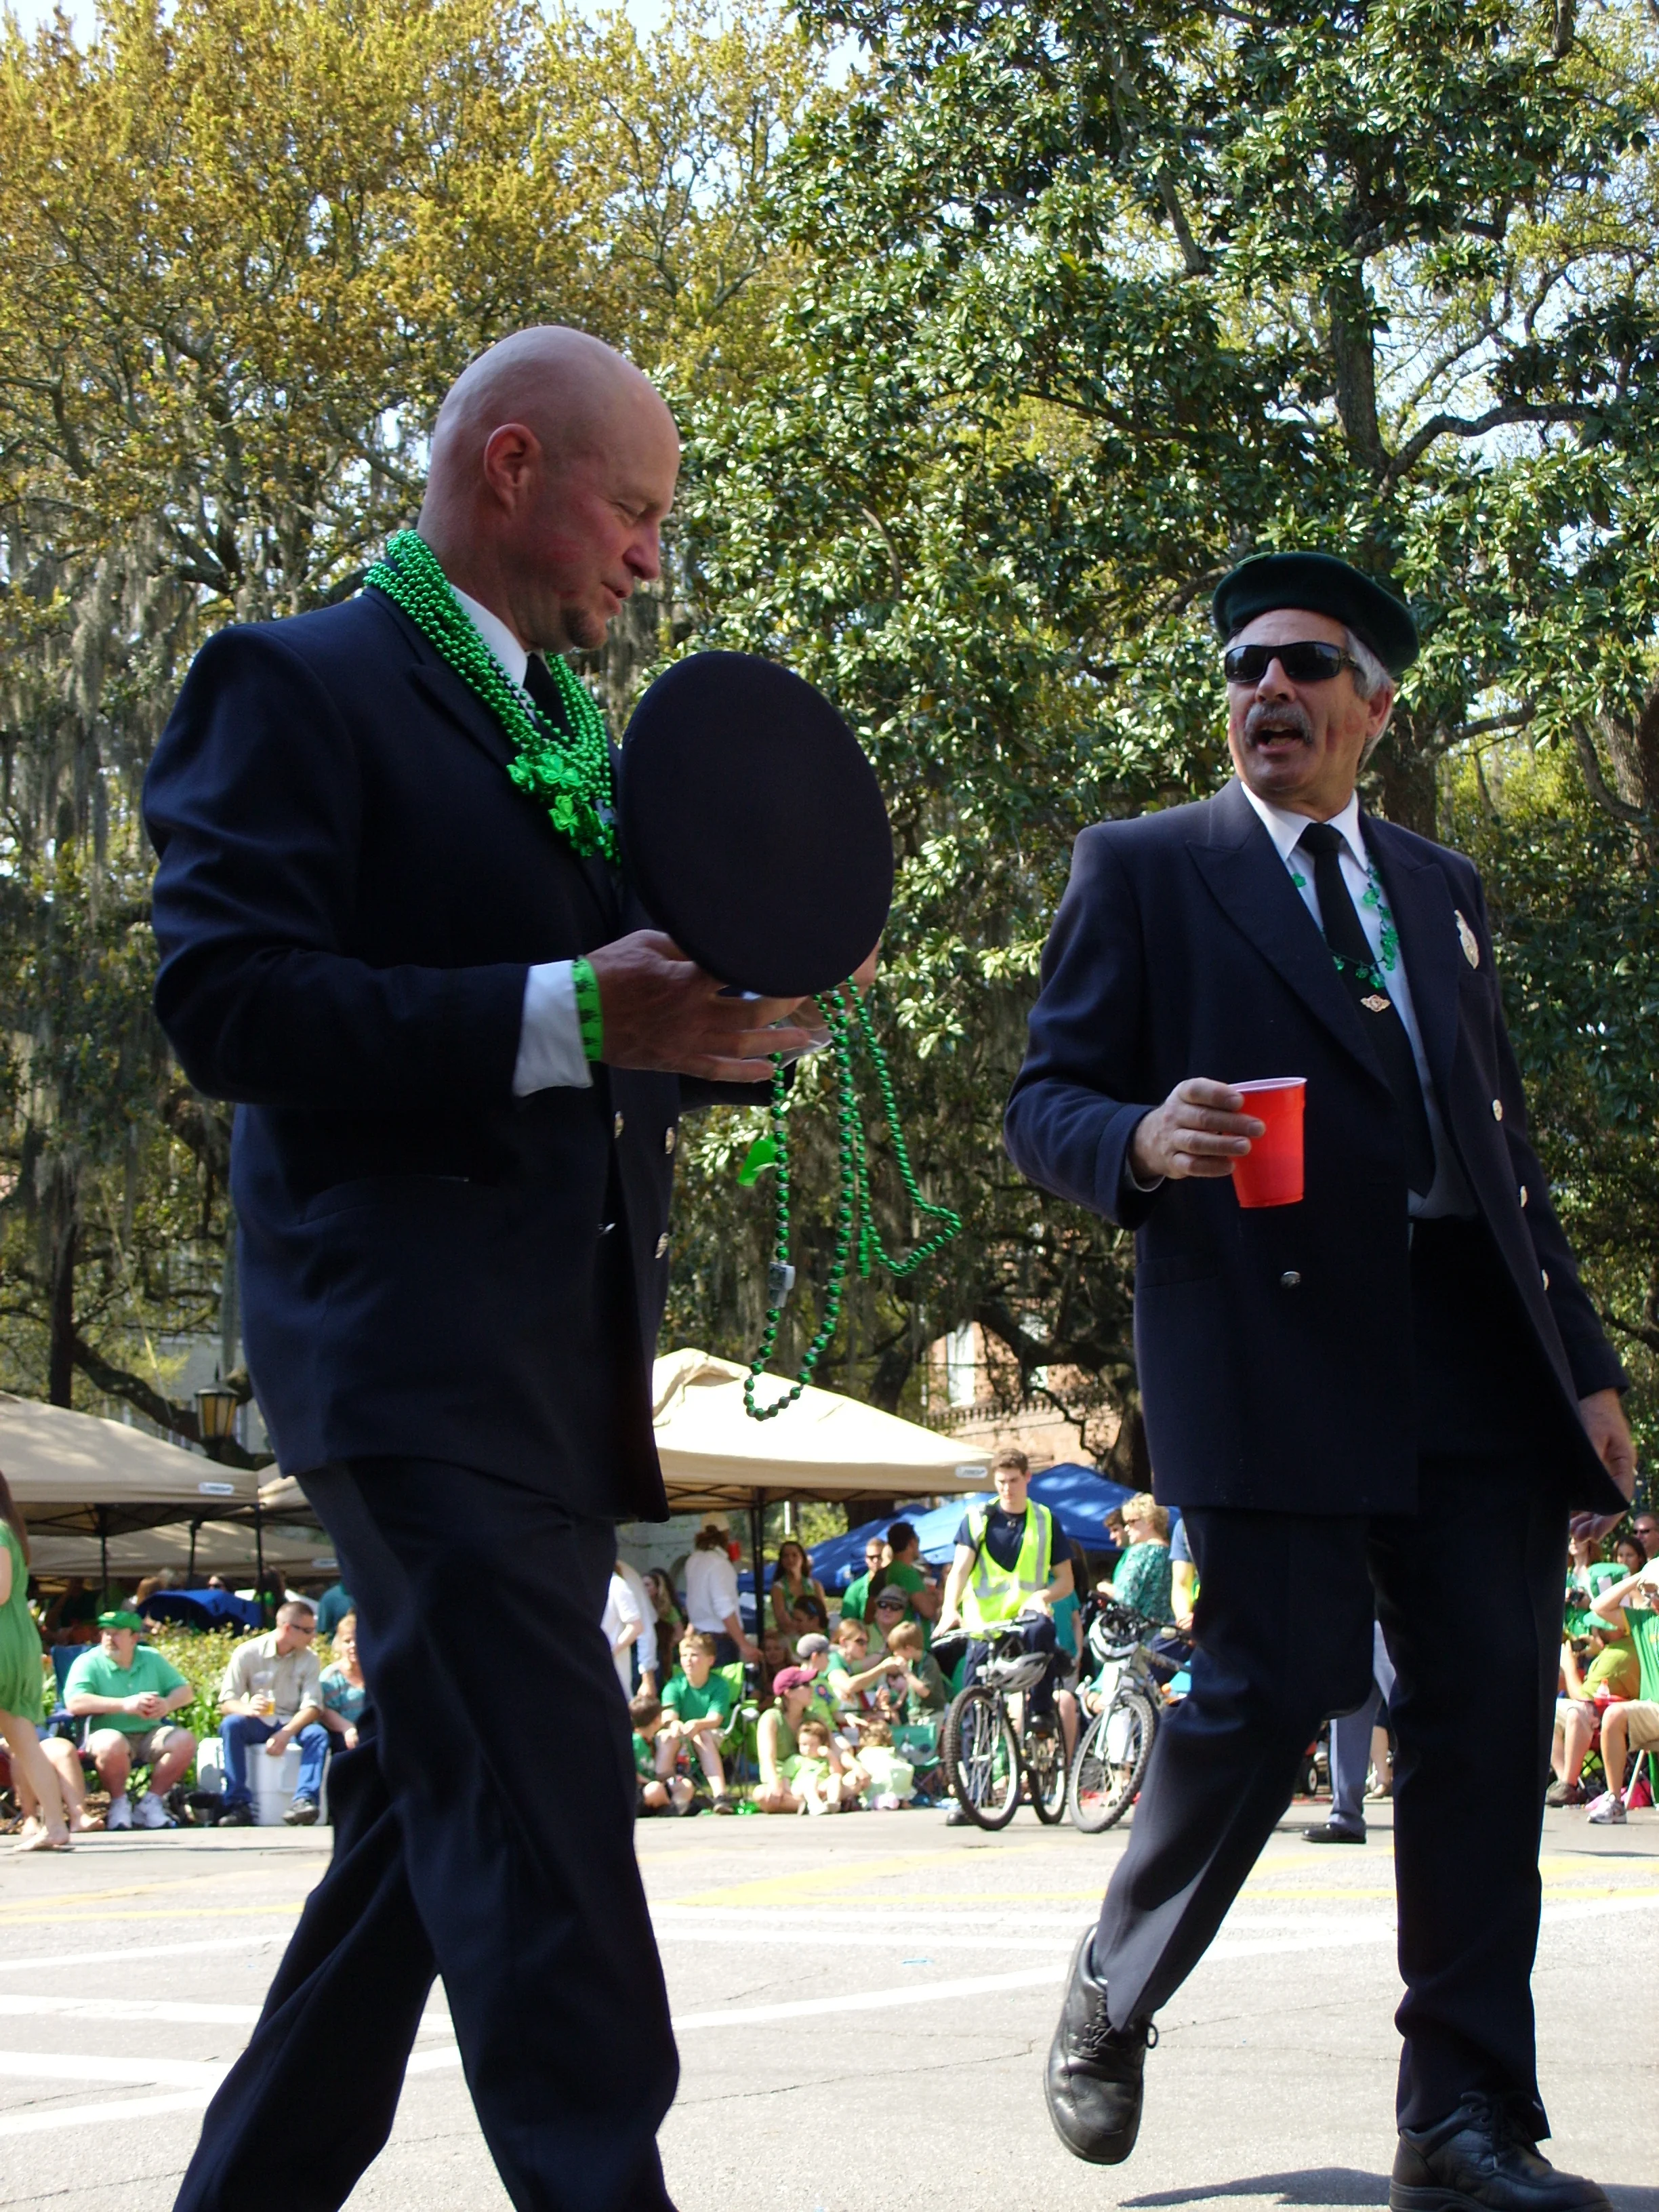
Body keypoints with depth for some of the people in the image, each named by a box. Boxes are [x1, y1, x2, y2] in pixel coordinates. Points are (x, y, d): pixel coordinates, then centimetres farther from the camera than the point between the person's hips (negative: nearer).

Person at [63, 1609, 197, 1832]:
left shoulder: (152, 1659, 10)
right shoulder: (89, 1662, -3)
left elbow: (186, 1692, 8)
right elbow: (75, 1703, -20)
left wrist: (167, 1704, -17)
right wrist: (125, 1705, -25)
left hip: (150, 1734, 4)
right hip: (109, 1733, -4)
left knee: (184, 1740, -23)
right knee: (112, 1745, -38)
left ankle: (151, 1802, -7)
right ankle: (119, 1805, -11)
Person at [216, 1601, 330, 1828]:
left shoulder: (309, 1659, 1)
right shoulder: (247, 1653, -4)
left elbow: (312, 1707, -8)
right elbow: (226, 1702, -9)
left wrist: (286, 1733, -25)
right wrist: (248, 1709, -33)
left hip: (292, 1725, 1)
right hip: (257, 1725, -1)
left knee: (318, 1734, -30)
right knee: (231, 1724, -32)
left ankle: (304, 1800, -40)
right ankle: (238, 1805, -33)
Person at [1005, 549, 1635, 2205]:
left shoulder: (1438, 888, 22)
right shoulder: (1142, 869, 8)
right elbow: (1043, 1104, 3)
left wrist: (1581, 1364, 14)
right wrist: (1141, 1141, -20)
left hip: (1479, 1366, 5)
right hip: (1274, 1353, -5)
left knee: (1488, 1715, 0)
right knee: (1270, 1693, -9)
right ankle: (1109, 2007, 16)